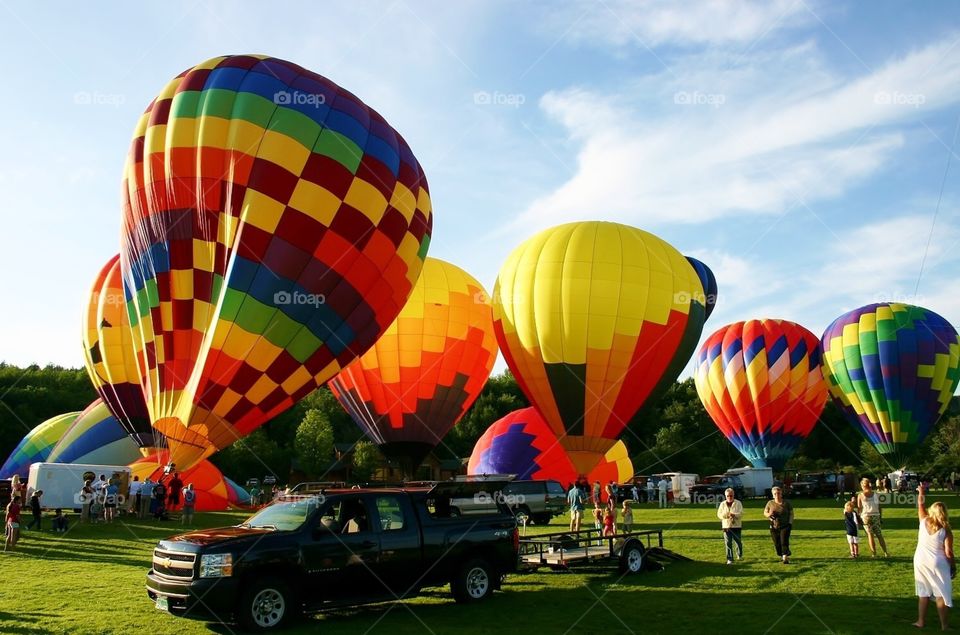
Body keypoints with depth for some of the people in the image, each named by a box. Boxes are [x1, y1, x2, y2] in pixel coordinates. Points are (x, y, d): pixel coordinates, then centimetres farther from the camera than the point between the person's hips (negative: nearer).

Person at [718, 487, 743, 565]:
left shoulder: (738, 503, 0)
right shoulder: (722, 504, 6)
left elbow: (741, 514, -9)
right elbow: (719, 514, 2)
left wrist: (734, 515, -27)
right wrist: (726, 515, -17)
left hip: (737, 526, -1)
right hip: (726, 526, 1)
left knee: (738, 542, 9)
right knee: (728, 543, -2)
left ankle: (740, 555, 35)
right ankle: (730, 559, 3)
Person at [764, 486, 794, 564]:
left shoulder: (786, 503, -1)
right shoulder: (770, 503, 4)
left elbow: (791, 513, 5)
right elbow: (765, 512, 12)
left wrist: (790, 523, -5)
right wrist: (769, 514, -10)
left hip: (785, 526, -2)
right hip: (774, 526, 2)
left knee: (784, 542, -14)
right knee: (777, 544, 5)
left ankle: (785, 558, -17)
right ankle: (781, 556, 24)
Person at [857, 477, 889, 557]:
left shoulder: (860, 495, -2)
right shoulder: (875, 494, 4)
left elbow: (859, 508, -3)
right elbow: (879, 506, 6)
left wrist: (858, 517, 5)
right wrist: (880, 517, 13)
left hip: (866, 516, -2)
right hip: (876, 515, 2)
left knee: (870, 534, 2)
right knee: (879, 535, 10)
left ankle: (874, 553, -1)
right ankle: (885, 552, 7)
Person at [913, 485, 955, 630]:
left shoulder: (924, 522, -5)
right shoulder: (946, 531, -14)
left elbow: (921, 505, 13)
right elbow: (948, 553, -14)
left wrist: (921, 492, 29)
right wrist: (953, 567, 1)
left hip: (921, 561, 4)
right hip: (937, 564, -4)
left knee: (923, 593, 13)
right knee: (942, 595, 3)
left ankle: (920, 621, 18)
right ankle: (944, 626, 5)